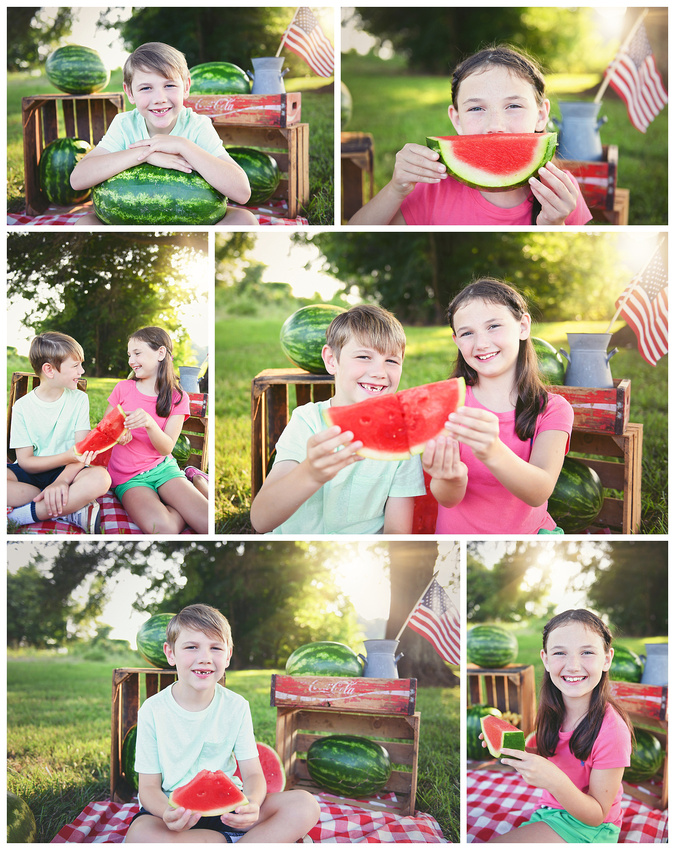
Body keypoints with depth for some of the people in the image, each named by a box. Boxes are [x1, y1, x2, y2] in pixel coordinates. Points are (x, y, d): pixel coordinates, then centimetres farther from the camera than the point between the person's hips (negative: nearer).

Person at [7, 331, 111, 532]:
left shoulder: (78, 399, 3)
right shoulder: (22, 406, -2)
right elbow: (25, 461, -7)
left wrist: (62, 480, -28)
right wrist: (67, 457, -25)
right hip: (32, 473, -1)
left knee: (100, 478, -35)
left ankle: (21, 515, -30)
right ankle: (73, 512, -29)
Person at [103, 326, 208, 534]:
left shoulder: (178, 398, 3)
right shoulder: (123, 388, 4)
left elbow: (166, 448, -8)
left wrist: (149, 423, -28)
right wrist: (117, 434, -16)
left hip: (162, 468, 1)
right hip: (128, 477, -1)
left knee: (210, 525, -26)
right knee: (162, 528, -34)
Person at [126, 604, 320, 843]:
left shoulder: (236, 706, -1)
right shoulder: (153, 710, -7)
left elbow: (253, 774, -3)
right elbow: (149, 786, -6)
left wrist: (252, 803, -29)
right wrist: (167, 813, -31)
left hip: (226, 809, 2)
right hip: (174, 808, -2)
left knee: (306, 806, -22)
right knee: (139, 836, -40)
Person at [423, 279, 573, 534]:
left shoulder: (553, 409, -1)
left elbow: (538, 493, -17)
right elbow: (447, 499, -9)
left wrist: (493, 453, -35)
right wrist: (452, 479, -31)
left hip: (528, 532, 0)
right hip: (457, 533, 0)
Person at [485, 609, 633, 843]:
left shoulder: (612, 729, -24)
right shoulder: (553, 711, -5)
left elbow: (596, 815, -18)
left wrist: (554, 781, -35)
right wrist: (517, 748, -7)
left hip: (588, 830, -6)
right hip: (548, 812, 6)